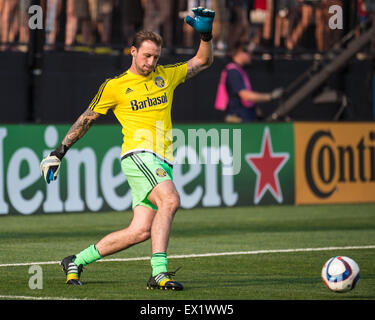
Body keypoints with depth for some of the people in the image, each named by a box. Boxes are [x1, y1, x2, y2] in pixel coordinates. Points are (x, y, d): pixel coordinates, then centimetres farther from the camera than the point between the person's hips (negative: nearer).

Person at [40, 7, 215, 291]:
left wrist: (206, 34, 8)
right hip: (138, 155, -5)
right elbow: (87, 119, 13)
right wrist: (59, 153, 14)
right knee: (170, 200, -32)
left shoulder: (166, 75, 17)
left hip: (162, 162, 5)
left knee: (140, 232, -2)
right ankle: (159, 272, -35)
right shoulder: (115, 86, 5)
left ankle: (76, 262, 14)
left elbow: (203, 62, 26)